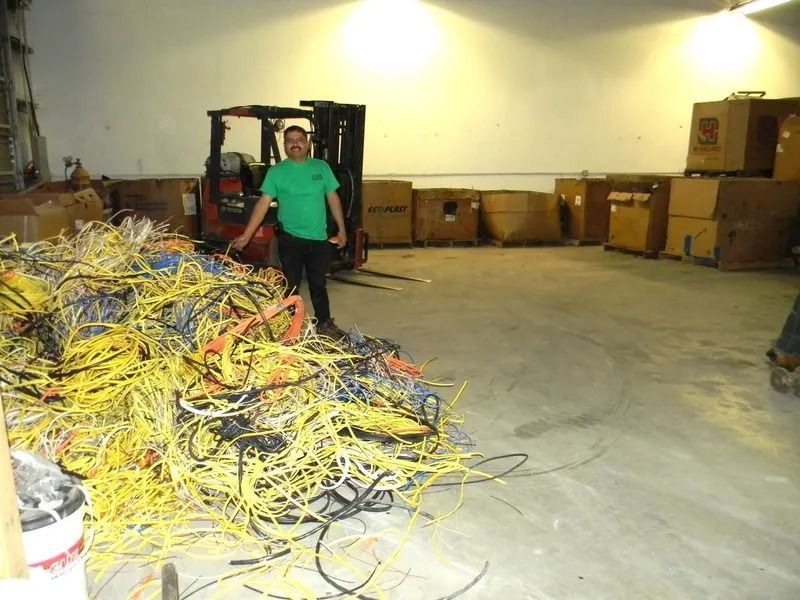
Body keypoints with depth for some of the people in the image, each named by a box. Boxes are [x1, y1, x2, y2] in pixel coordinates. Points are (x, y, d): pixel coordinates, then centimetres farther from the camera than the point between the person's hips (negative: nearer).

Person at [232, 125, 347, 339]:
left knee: (318, 284, 14)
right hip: (290, 239, -2)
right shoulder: (276, 171, -4)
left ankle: (325, 324, 29)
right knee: (290, 285, 8)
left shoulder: (321, 167, 3)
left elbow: (333, 199, 8)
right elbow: (263, 203, -8)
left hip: (319, 238, 2)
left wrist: (342, 229, 6)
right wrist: (246, 235, -14)